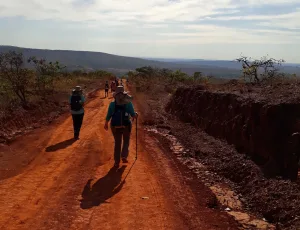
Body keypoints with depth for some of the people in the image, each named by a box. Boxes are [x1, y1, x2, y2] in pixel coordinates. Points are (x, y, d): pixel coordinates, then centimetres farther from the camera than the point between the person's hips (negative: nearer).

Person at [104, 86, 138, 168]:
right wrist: (136, 115, 16)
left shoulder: (112, 104, -5)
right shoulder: (128, 103, -8)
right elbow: (133, 115, -7)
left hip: (115, 126, 1)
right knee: (126, 141, 22)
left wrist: (106, 124, 14)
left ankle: (117, 162, 16)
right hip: (126, 126, -1)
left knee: (117, 143, 15)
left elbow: (108, 116, -2)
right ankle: (124, 156, 3)